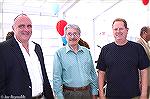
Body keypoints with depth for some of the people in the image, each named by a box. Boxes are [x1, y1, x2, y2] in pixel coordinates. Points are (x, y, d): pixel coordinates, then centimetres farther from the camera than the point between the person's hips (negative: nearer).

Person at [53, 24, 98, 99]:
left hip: (87, 92, 4)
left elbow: (93, 74, 9)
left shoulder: (87, 52, 6)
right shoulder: (59, 53, -5)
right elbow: (57, 78, -7)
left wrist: (94, 93, 6)